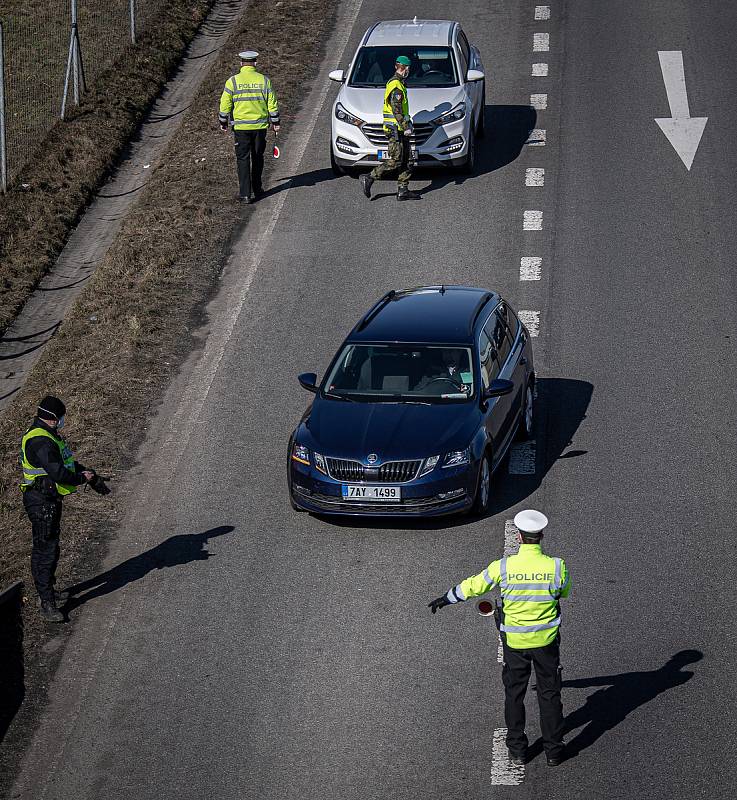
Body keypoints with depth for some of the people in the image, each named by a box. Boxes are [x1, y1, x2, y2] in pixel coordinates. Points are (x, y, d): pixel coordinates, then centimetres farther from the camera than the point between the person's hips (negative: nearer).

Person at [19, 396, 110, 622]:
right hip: (42, 503, -11)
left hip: (50, 500, 11)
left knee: (50, 547, 21)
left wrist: (92, 476, 11)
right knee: (45, 550, -7)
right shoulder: (40, 441, -24)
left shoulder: (48, 436, 12)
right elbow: (58, 473, -30)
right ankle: (47, 603, -4)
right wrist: (83, 478, -13)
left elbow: (68, 462, 21)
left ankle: (48, 591, 35)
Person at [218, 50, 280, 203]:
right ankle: (257, 190, 24)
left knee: (243, 159, 2)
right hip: (261, 125, 2)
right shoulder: (264, 80, 0)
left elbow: (225, 104, -2)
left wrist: (223, 122, 11)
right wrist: (275, 122, 12)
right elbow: (272, 103, 2)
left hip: (241, 126, -2)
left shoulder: (233, 81, -6)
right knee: (257, 158, 16)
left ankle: (245, 193, -2)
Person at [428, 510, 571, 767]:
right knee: (549, 694, 13)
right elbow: (564, 592, 6)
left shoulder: (504, 566, -16)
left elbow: (474, 585, -1)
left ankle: (517, 750, 23)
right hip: (547, 640, 0)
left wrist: (447, 599, 16)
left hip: (514, 641, 0)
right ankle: (553, 750, 20)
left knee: (514, 694, 16)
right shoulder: (556, 566, -15)